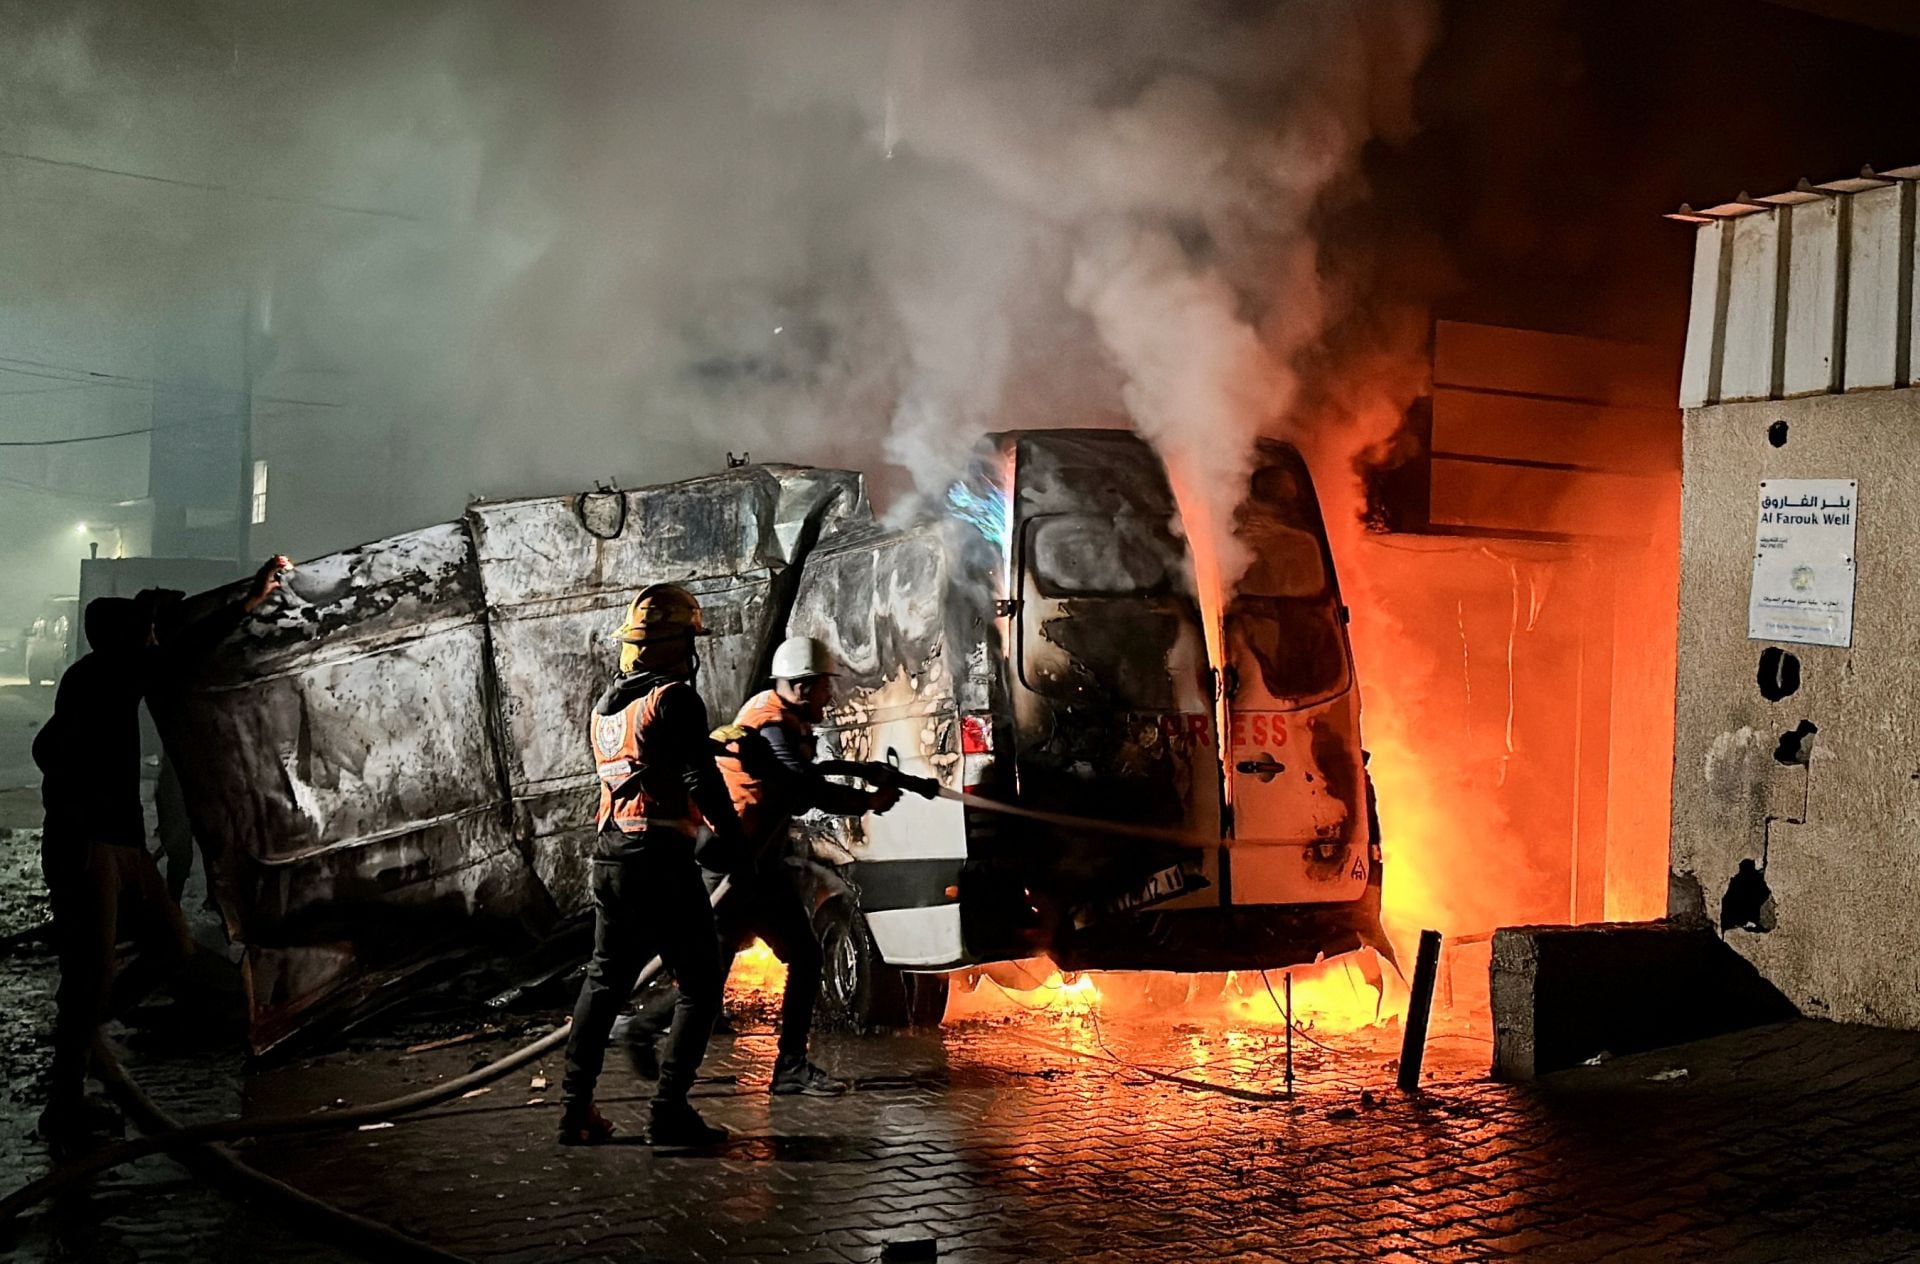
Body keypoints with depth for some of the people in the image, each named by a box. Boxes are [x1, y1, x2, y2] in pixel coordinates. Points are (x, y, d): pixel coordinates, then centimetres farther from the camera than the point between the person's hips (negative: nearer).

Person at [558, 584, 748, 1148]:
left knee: (605, 980, 18)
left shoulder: (605, 705, 14)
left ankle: (576, 1109, 18)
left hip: (609, 858, 8)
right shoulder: (674, 700, -11)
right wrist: (736, 841, -5)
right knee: (699, 984, 1)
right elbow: (702, 782, -16)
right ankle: (669, 1110, -4)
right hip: (661, 861, -8)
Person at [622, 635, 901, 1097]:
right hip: (729, 864, -10)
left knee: (805, 958, 4)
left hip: (762, 864, 10)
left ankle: (792, 1066, 9)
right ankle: (643, 1028, 22)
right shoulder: (769, 724, -18)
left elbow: (799, 795, 8)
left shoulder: (790, 724, 12)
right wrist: (870, 801, -11)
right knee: (708, 972, -2)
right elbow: (811, 791, -23)